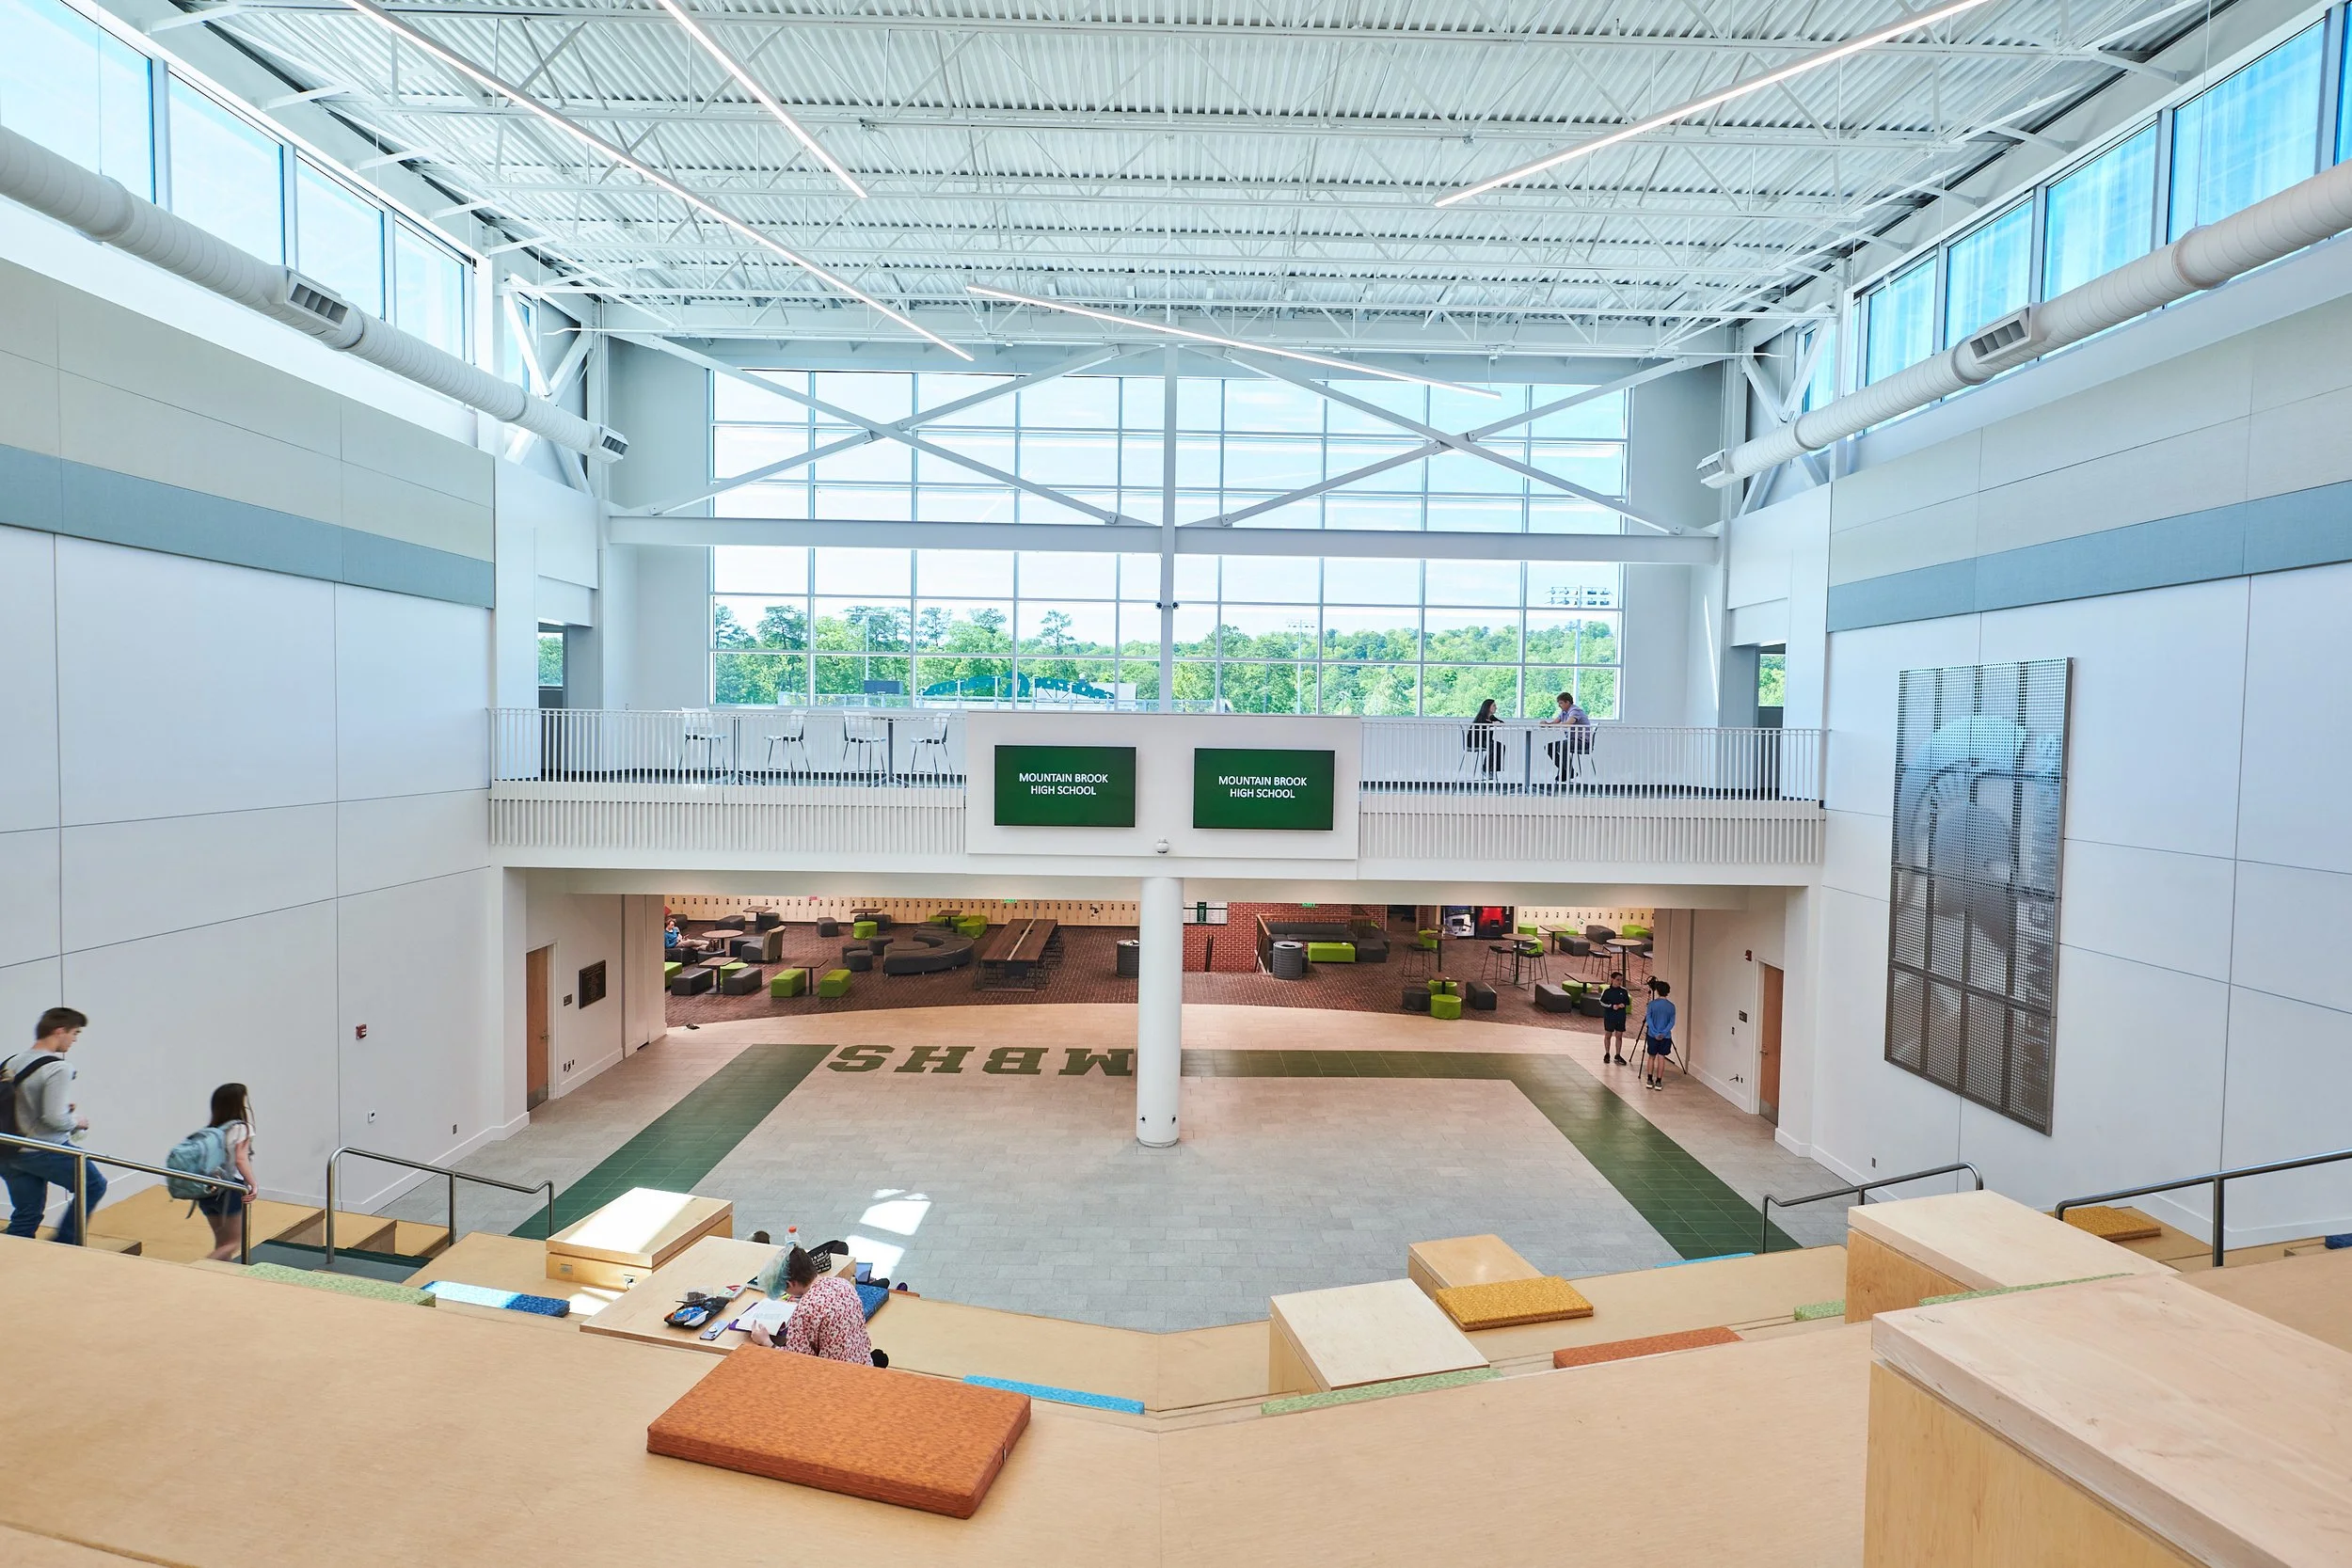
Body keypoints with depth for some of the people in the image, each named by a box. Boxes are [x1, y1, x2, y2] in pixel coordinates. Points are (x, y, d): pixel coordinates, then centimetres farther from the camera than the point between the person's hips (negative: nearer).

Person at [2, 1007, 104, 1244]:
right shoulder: (57, 1069, -19)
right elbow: (55, 1118, -23)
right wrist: (77, 1121, -3)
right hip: (47, 1152, -7)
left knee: (24, 1218, 14)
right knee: (94, 1185, 14)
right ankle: (63, 1244, 15)